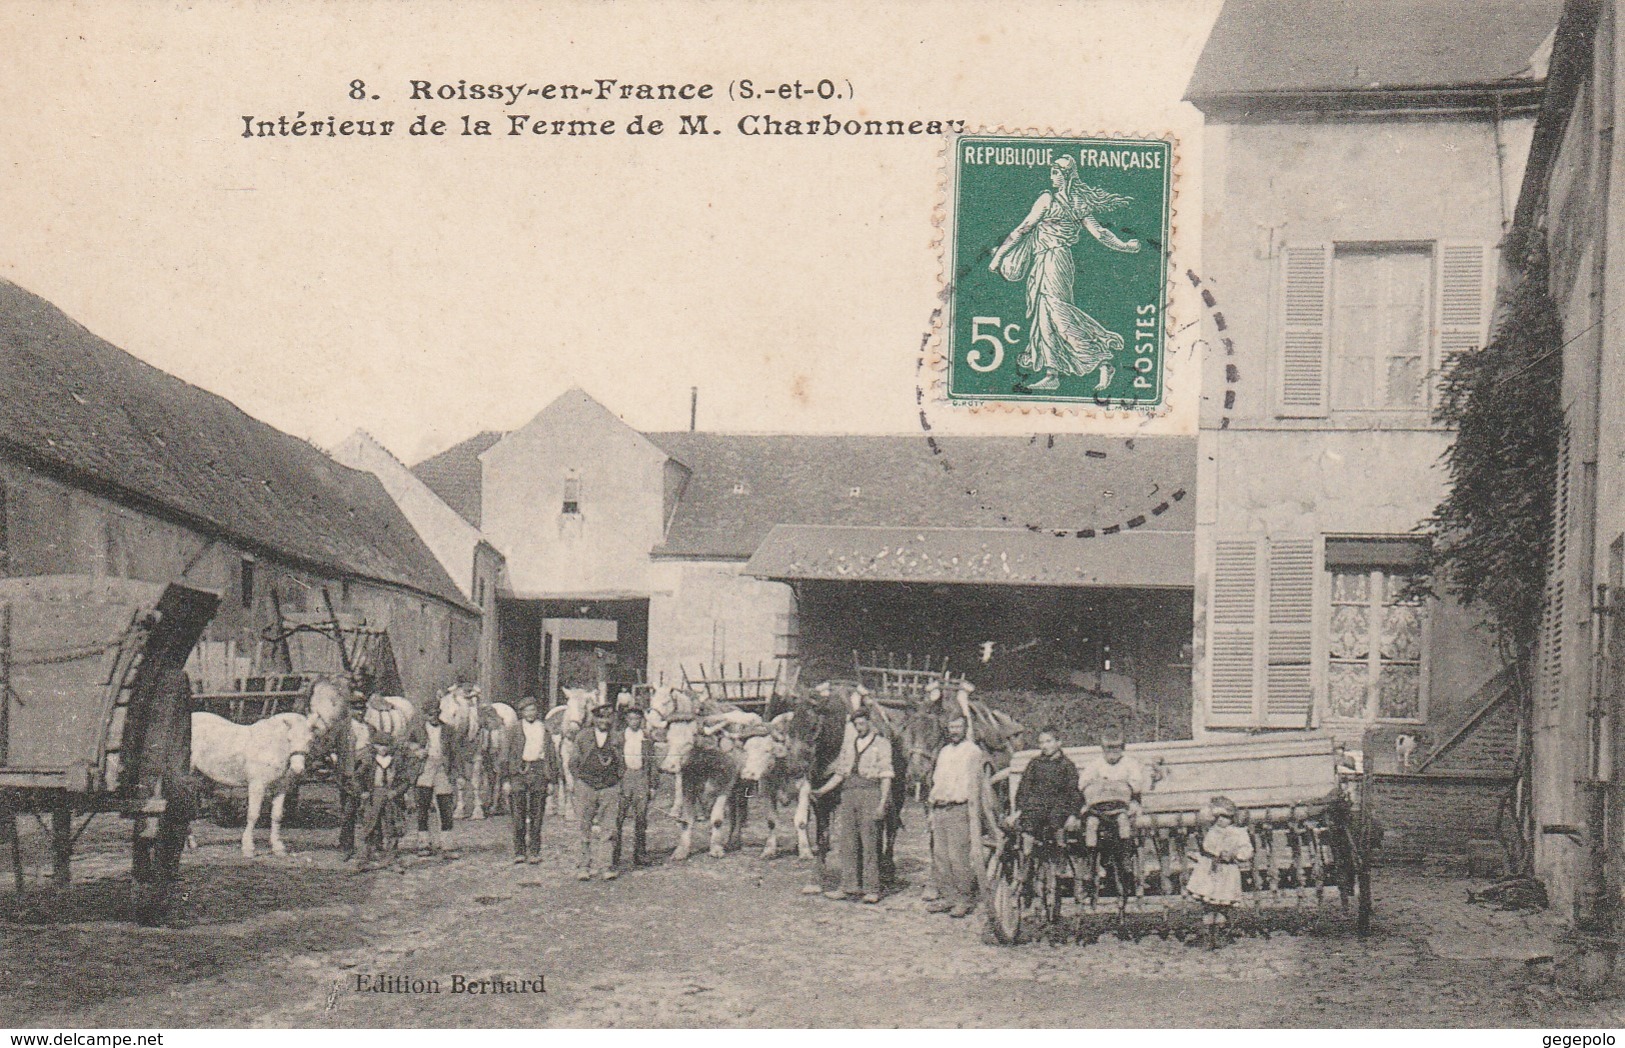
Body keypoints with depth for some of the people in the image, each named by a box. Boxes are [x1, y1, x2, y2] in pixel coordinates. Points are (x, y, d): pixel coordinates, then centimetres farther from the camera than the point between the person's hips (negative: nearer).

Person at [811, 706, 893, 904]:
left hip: (870, 793, -5)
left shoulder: (881, 743, 4)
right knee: (848, 842, 3)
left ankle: (871, 889, -4)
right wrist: (821, 791, 10)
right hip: (849, 792, 5)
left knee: (870, 843, -6)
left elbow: (886, 776, -2)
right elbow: (840, 774, 21)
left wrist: (882, 803, -11)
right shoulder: (848, 743, 19)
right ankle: (849, 886, 7)